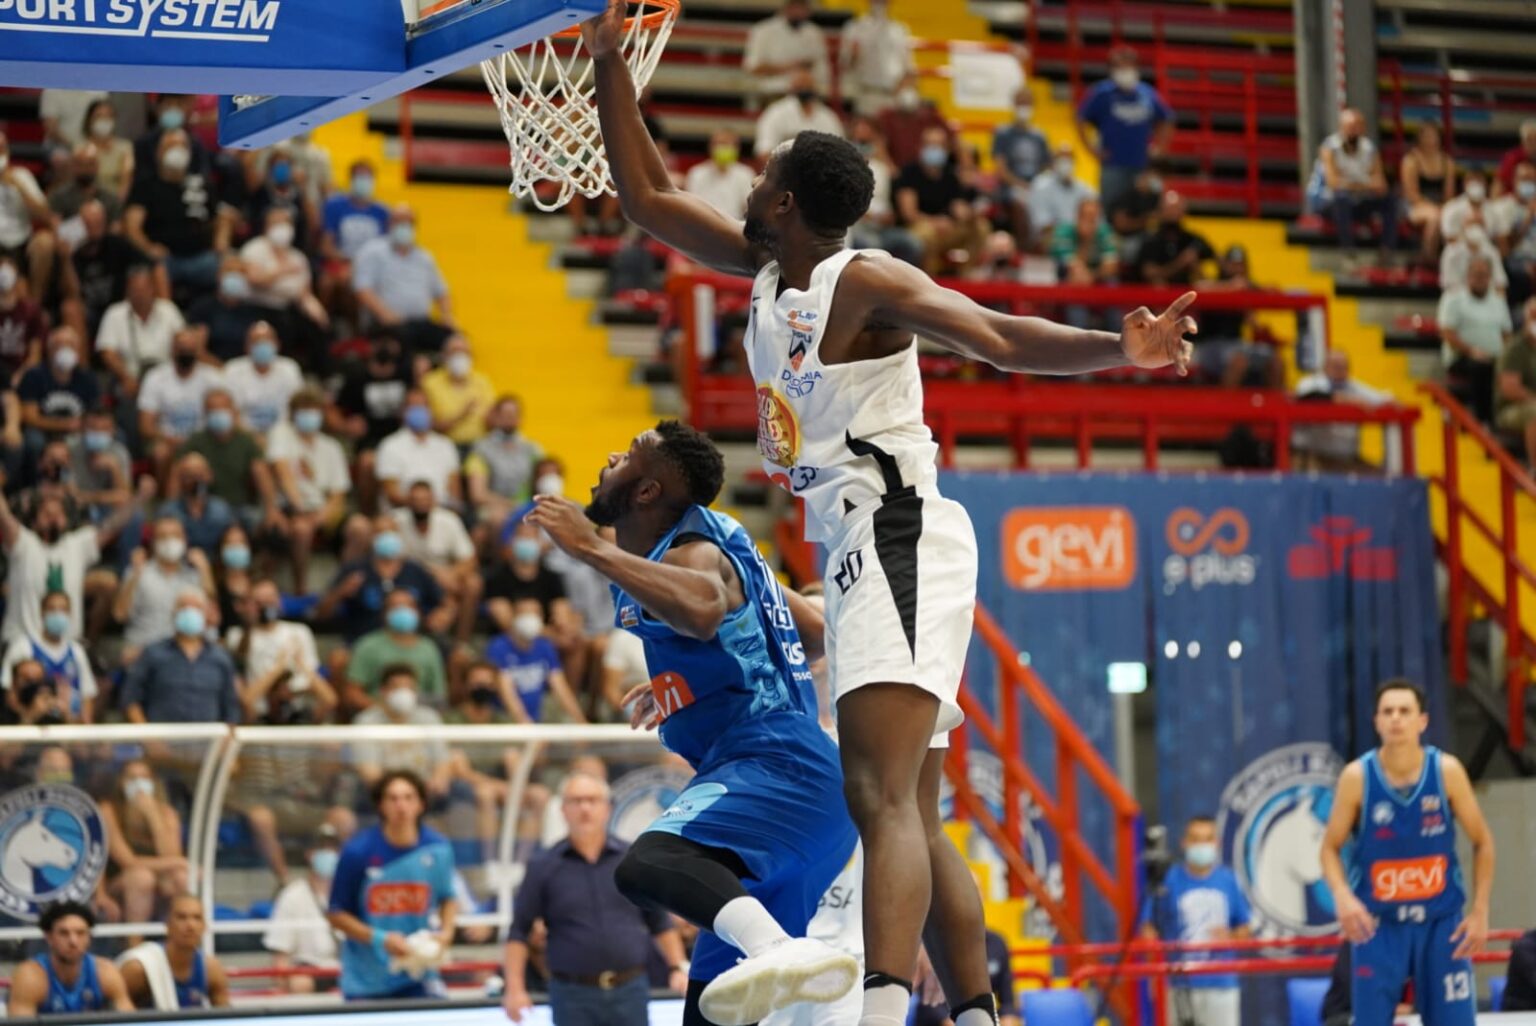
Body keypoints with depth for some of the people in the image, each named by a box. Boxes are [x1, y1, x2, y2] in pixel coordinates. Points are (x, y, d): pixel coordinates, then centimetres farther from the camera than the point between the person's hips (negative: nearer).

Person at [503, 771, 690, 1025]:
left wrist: (676, 969, 4)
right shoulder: (544, 868, 1)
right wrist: (515, 988, -8)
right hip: (573, 995, -2)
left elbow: (660, 922, 13)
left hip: (629, 992, 2)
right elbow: (519, 932, 1)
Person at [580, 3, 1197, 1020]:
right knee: (916, 818, 13)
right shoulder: (762, 267, 13)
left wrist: (1117, 349, -40)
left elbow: (997, 335, -24)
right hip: (860, 554, 10)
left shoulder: (867, 283, -12)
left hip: (899, 543, -10)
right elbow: (649, 196, 22)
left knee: (882, 799, -25)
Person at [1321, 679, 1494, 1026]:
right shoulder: (1357, 777, -9)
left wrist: (1480, 912, -3)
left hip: (1441, 922, 1)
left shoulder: (1447, 771, -7)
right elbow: (1331, 847, -1)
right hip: (1378, 925, -1)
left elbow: (1482, 842, 3)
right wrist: (1342, 896, -20)